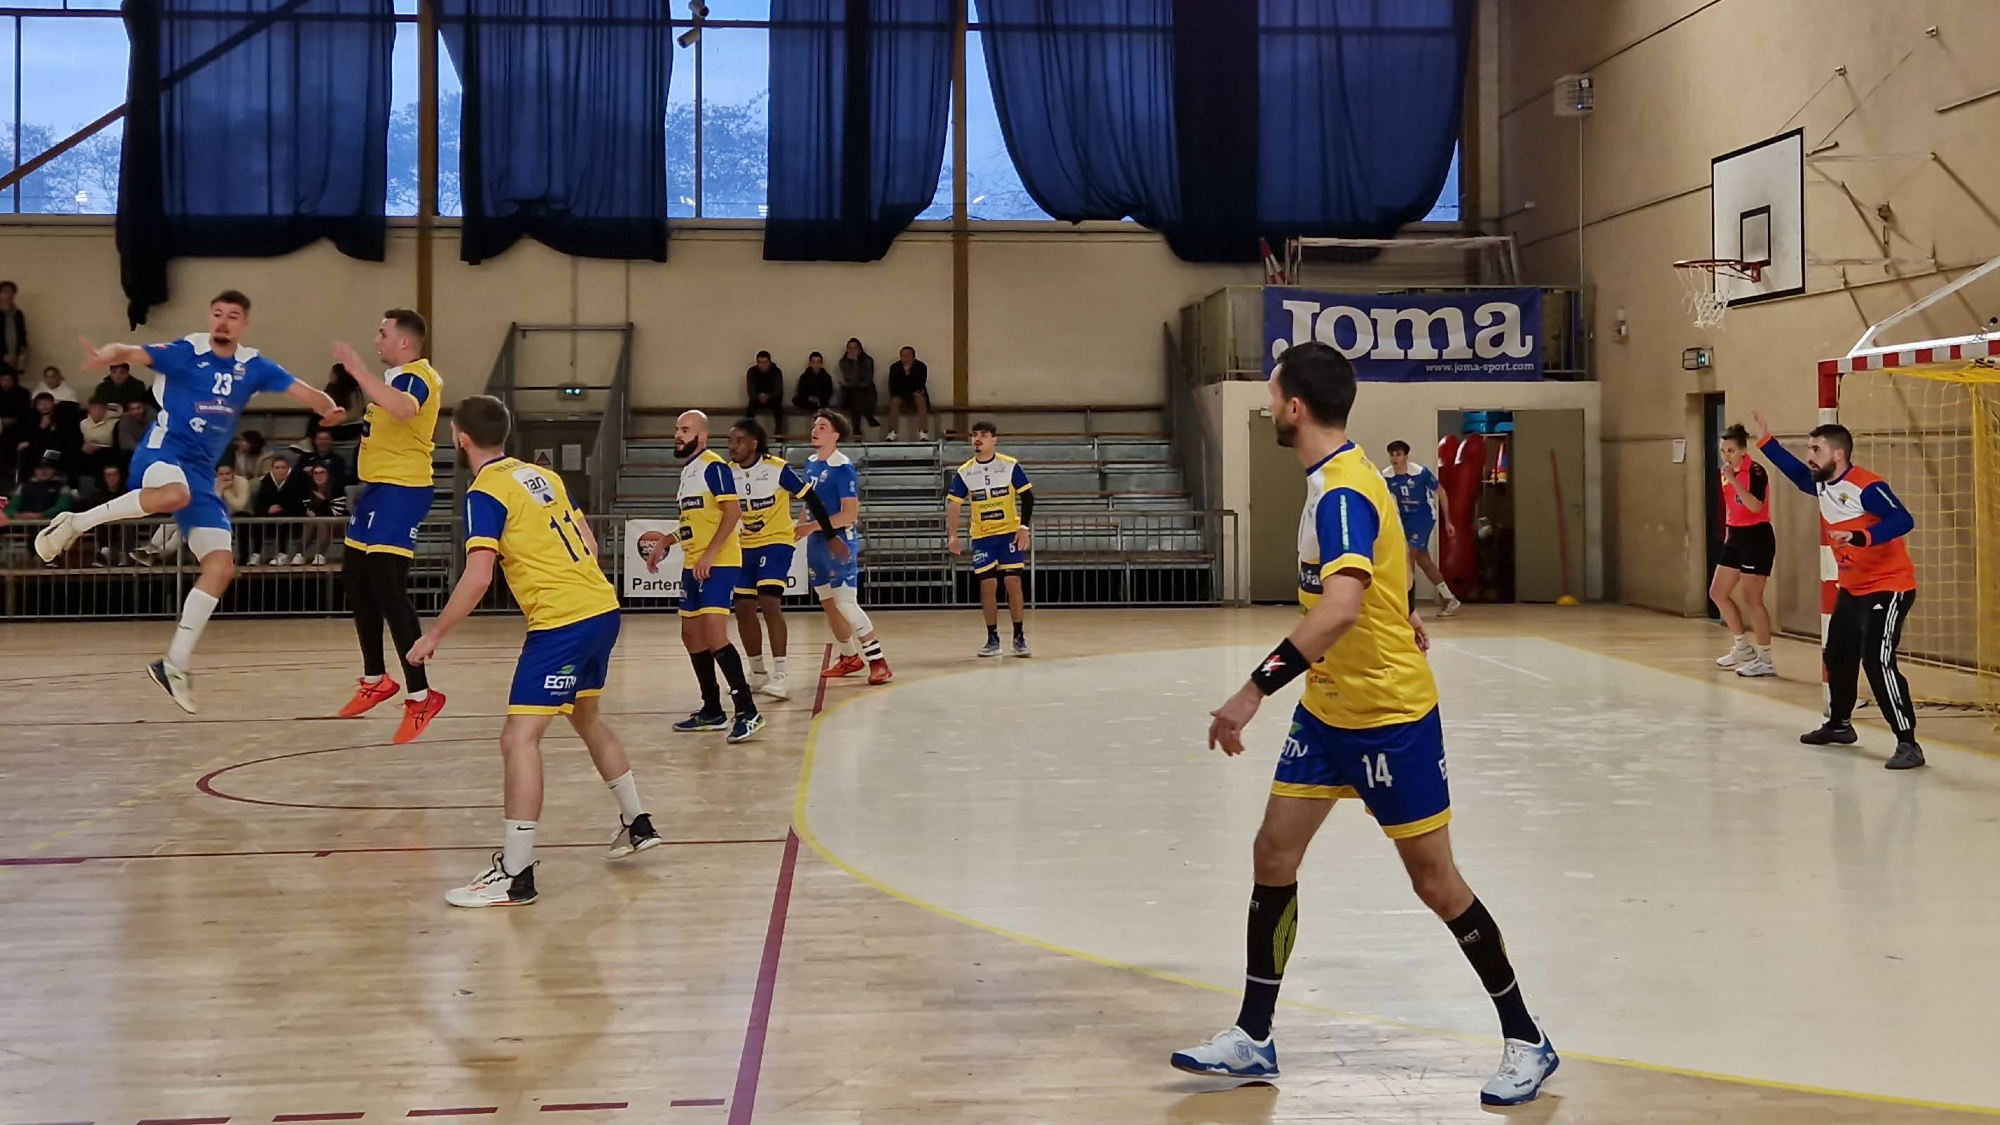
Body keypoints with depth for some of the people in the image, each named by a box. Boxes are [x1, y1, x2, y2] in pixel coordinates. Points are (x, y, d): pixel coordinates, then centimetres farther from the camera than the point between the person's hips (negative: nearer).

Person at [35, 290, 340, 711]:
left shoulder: (252, 366, 8)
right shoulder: (185, 353, -5)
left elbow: (299, 390, 2)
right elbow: (133, 353, -19)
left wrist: (328, 407, -21)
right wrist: (107, 355, -44)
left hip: (201, 471, 6)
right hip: (162, 452, -6)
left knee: (221, 566, -3)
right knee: (174, 494, -42)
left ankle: (174, 664, 5)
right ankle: (74, 523, -24)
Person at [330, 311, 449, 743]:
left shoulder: (416, 378, -16)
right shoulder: (400, 378, 15)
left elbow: (401, 409, -41)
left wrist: (358, 369, -35)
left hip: (400, 491, -11)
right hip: (378, 488, 11)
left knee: (388, 590, -16)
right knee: (356, 583, 17)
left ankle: (420, 695, -14)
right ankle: (375, 680, 30)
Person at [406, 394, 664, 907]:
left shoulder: (485, 493, -9)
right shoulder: (543, 476, 14)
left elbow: (477, 578, -17)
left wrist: (433, 635, -9)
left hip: (560, 622, -9)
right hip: (602, 608, 9)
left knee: (519, 738, -8)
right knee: (587, 717, 27)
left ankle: (515, 875, -11)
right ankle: (637, 824, 39)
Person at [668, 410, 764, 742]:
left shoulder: (714, 466, -11)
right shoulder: (687, 470, 17)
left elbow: (733, 511, -19)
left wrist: (710, 554, -23)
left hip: (718, 564, -10)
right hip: (693, 565, 10)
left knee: (714, 635, -17)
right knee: (691, 634, 12)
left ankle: (747, 711, -13)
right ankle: (712, 711, 22)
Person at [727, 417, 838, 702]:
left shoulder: (777, 468, -17)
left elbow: (810, 498, -10)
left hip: (776, 543, -6)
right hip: (746, 547, 6)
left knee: (769, 603, -20)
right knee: (743, 610, 6)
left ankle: (781, 676, -18)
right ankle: (758, 673, 24)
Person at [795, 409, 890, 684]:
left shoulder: (843, 468, -17)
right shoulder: (810, 463, 8)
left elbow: (851, 514, -22)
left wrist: (814, 526, -24)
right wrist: (801, 527, 11)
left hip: (839, 542, -9)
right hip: (817, 543, 9)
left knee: (846, 604, -13)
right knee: (828, 604, 14)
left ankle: (878, 662, -7)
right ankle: (850, 658, 28)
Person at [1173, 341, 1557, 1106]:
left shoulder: (1342, 492, -24)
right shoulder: (1341, 479, 5)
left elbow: (1341, 605, -39)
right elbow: (1387, 564, 23)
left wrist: (1256, 689, -41)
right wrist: (1403, 621, 37)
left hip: (1390, 714, -9)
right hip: (1329, 708, 9)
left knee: (1434, 880, 1)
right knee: (1274, 854, 6)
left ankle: (1525, 1042, 17)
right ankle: (1252, 1039, 14)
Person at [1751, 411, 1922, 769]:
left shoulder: (1866, 486, -23)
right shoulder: (1821, 484, 3)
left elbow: (1903, 520, -33)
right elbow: (1796, 472, 23)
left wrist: (1859, 537, -45)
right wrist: (1764, 440, 20)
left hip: (1889, 587, -10)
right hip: (1852, 588, 10)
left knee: (1877, 661, -20)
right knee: (1837, 655, 20)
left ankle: (1908, 743, -15)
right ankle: (1839, 724, 41)